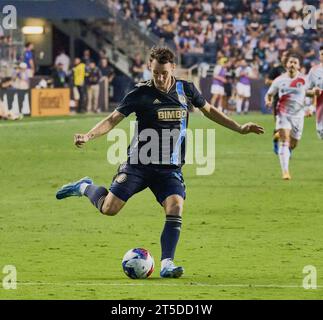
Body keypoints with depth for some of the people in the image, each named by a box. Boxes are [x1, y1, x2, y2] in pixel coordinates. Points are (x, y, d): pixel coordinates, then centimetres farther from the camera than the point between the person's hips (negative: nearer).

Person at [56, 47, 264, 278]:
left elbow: (208, 110, 21)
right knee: (109, 208, -8)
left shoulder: (186, 90, 3)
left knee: (175, 209, -20)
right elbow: (114, 119, -11)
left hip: (171, 169, 2)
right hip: (139, 164, -2)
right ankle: (85, 188, 24)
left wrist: (239, 128, 20)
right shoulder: (141, 93, -8)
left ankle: (167, 264, -15)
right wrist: (88, 136, -26)